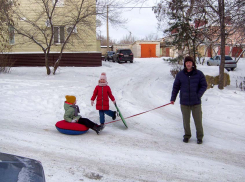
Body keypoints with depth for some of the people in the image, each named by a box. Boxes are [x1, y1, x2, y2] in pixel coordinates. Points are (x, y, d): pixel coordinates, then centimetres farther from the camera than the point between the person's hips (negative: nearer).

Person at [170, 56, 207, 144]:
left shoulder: (199, 74, -1)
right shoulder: (180, 74, 2)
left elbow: (204, 85, 3)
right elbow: (176, 86, 8)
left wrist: (198, 95, -9)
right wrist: (173, 98, 6)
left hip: (196, 102, -1)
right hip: (184, 102, 1)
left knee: (198, 120, 3)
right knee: (186, 120, 10)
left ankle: (199, 137, 18)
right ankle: (187, 135, 26)